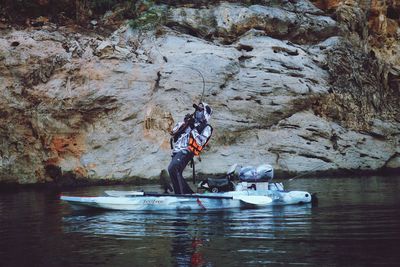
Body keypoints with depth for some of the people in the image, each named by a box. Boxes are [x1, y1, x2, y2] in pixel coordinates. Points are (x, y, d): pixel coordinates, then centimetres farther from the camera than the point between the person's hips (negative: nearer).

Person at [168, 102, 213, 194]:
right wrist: (183, 122, 8)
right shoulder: (191, 122, 25)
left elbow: (200, 141, -11)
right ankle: (189, 194, 18)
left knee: (172, 169, -30)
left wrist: (193, 129, -9)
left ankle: (180, 194, -30)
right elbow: (173, 132, 20)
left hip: (186, 152, -8)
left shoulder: (206, 128, 6)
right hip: (177, 151, 8)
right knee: (176, 174, 9)